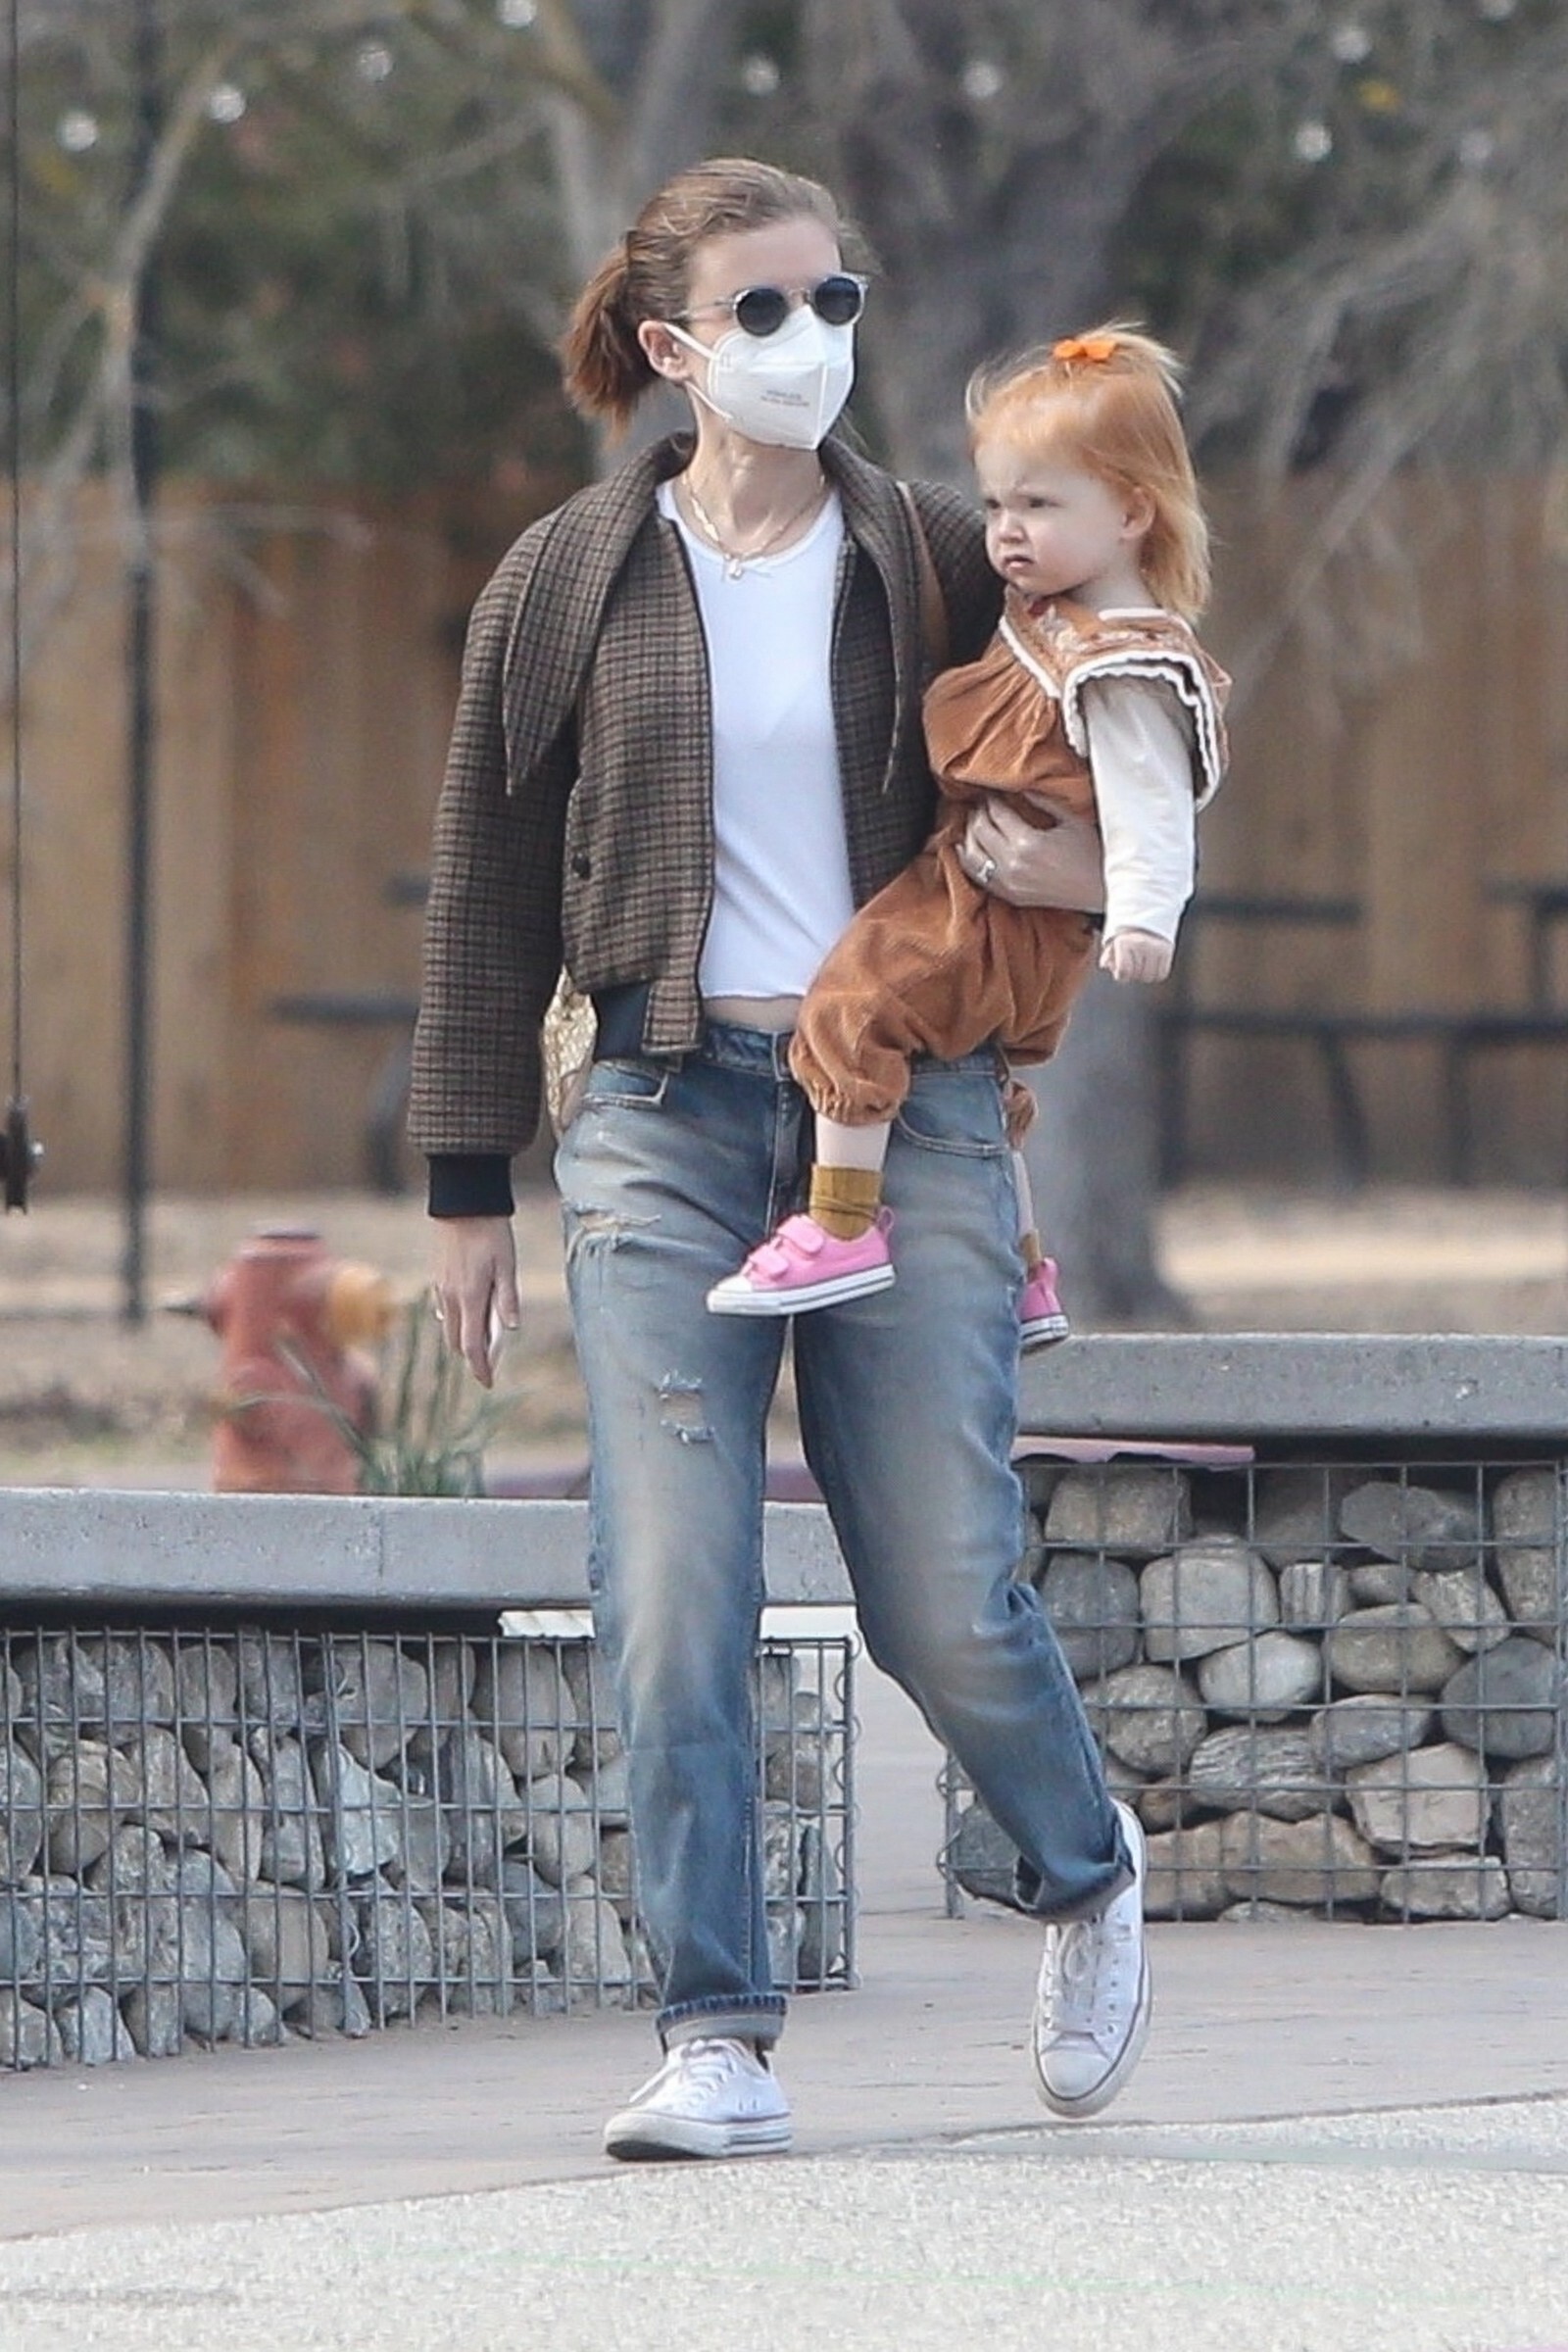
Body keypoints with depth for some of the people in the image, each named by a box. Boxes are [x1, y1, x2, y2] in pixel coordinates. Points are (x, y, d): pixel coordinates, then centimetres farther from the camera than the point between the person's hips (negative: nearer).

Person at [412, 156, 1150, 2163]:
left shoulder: (938, 563, 6)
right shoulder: (567, 586, 6)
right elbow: (490, 895, 10)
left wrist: (1091, 863, -8)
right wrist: (467, 1183, 8)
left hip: (907, 1114, 0)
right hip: (667, 1125, 0)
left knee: (943, 1597, -1)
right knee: (672, 1603, -10)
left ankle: (1085, 1872, 29)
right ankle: (718, 2042, -5)